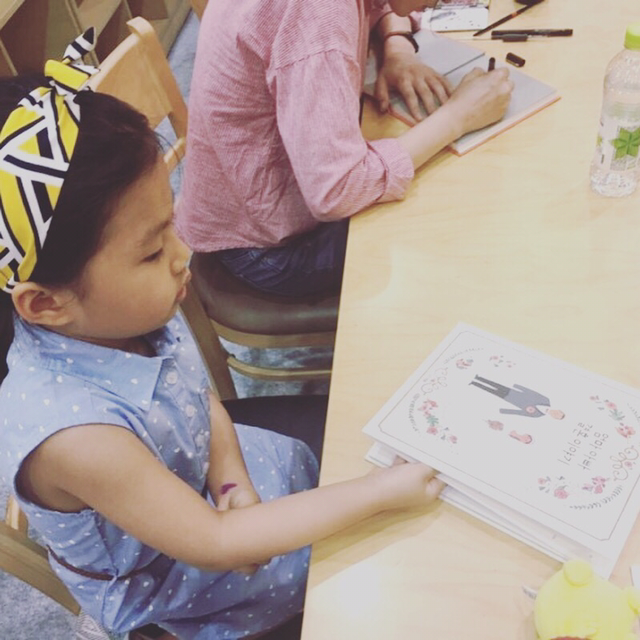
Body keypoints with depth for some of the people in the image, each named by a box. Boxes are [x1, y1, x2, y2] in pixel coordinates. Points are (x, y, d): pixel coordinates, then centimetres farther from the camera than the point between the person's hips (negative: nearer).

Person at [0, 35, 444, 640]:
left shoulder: (128, 315, -23)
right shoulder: (72, 436, -43)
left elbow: (200, 397, -2)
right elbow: (212, 545, -34)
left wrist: (233, 478, -19)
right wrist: (378, 493, -31)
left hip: (196, 470, 5)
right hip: (157, 576, -5)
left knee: (309, 460, 20)